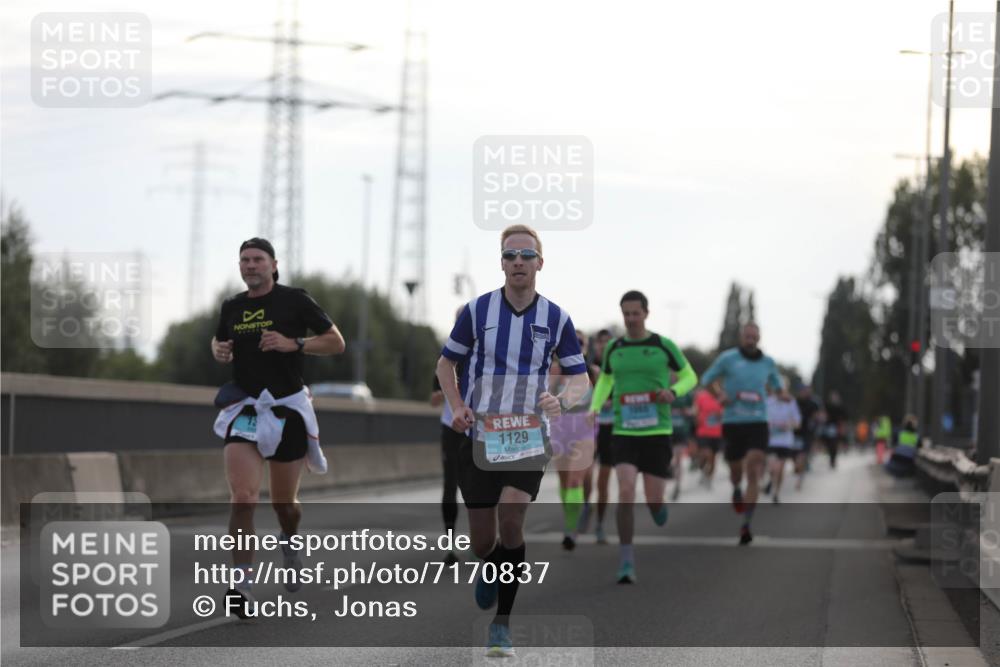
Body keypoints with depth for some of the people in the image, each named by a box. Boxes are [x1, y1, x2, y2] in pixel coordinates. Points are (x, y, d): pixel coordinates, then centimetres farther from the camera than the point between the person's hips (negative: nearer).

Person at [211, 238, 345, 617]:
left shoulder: (294, 300, -3)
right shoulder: (232, 308, 8)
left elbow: (336, 343, -1)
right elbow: (219, 341, 27)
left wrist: (293, 343, -16)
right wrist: (219, 351, 3)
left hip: (287, 408, -2)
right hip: (244, 409, 2)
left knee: (283, 501, 10)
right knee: (242, 497, -17)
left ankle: (289, 543, 45)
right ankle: (242, 583, -19)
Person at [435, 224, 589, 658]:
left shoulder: (556, 318, 1)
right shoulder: (477, 310, -2)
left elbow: (580, 378, 6)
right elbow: (446, 364, 10)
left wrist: (562, 400, -16)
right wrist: (457, 407, -7)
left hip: (528, 437, 0)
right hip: (480, 436, 0)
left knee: (511, 514, -21)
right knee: (482, 543, 2)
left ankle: (502, 623, -12)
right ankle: (490, 568, 42)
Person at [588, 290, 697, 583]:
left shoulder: (664, 346, -1)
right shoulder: (613, 348, 6)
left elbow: (690, 377, 10)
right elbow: (605, 380, 24)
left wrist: (673, 391, -12)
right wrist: (594, 408, 7)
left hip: (657, 432, -1)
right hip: (624, 432, 1)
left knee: (654, 501, 0)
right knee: (626, 491, -19)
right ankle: (626, 563, -13)